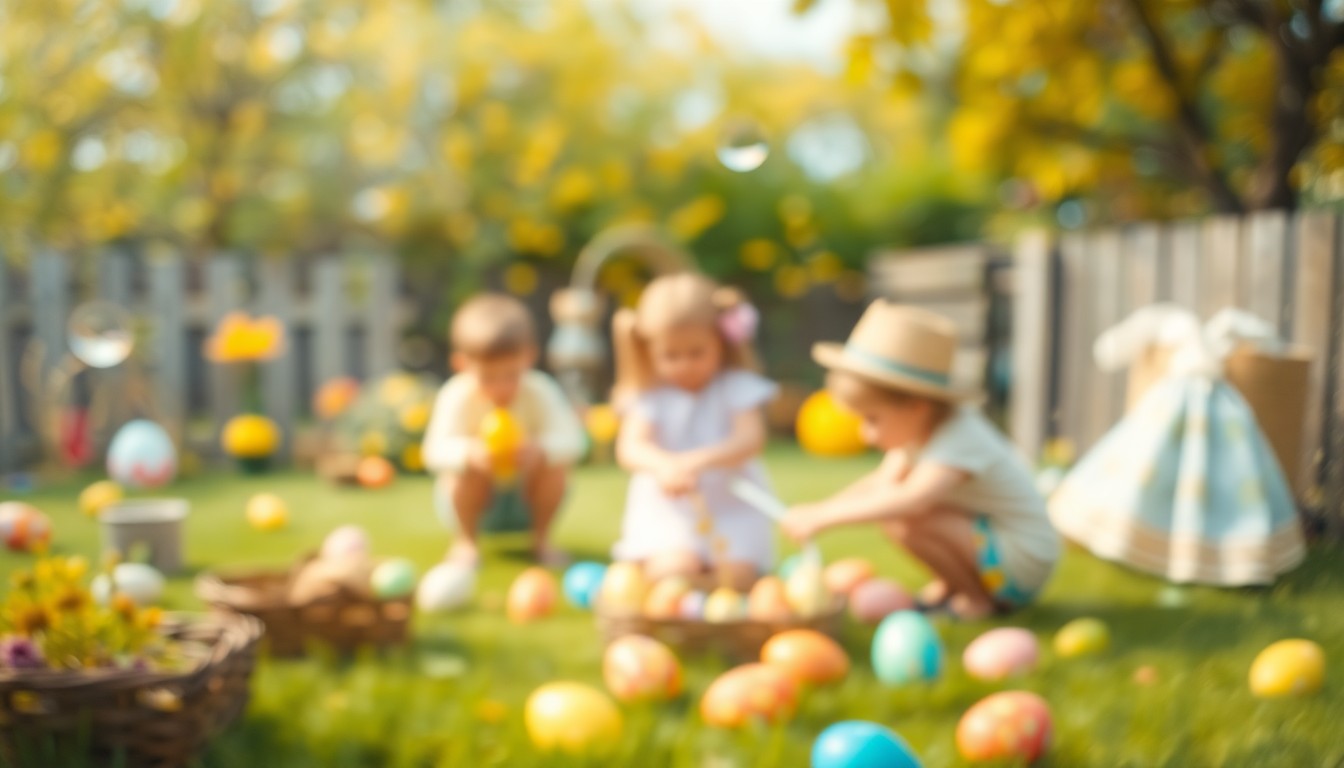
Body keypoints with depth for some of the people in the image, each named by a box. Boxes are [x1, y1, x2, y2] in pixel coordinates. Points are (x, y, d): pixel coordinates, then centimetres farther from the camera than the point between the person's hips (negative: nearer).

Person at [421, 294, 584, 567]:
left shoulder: (540, 392, -23)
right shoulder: (457, 396, -27)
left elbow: (569, 439, -34)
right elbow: (436, 451, -38)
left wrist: (540, 449, -56)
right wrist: (469, 452, -60)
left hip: (525, 493, 1)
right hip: (477, 492, -1)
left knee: (557, 465, -26)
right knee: (465, 471, -32)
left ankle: (541, 537, 0)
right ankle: (466, 540, -2)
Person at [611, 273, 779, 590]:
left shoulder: (738, 388, -2)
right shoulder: (649, 396, 0)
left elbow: (751, 440, -16)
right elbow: (629, 448, -13)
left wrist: (698, 461, -33)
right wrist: (664, 466, -36)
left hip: (732, 507, 1)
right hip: (668, 508, -1)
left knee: (738, 577, -16)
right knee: (674, 570, -25)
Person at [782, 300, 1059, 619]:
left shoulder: (958, 440, -28)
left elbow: (911, 500, -44)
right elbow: (882, 482, 3)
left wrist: (823, 517, -43)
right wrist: (820, 509, -14)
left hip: (1023, 564, -9)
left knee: (904, 520, -28)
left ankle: (977, 599, -8)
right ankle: (948, 585, 14)